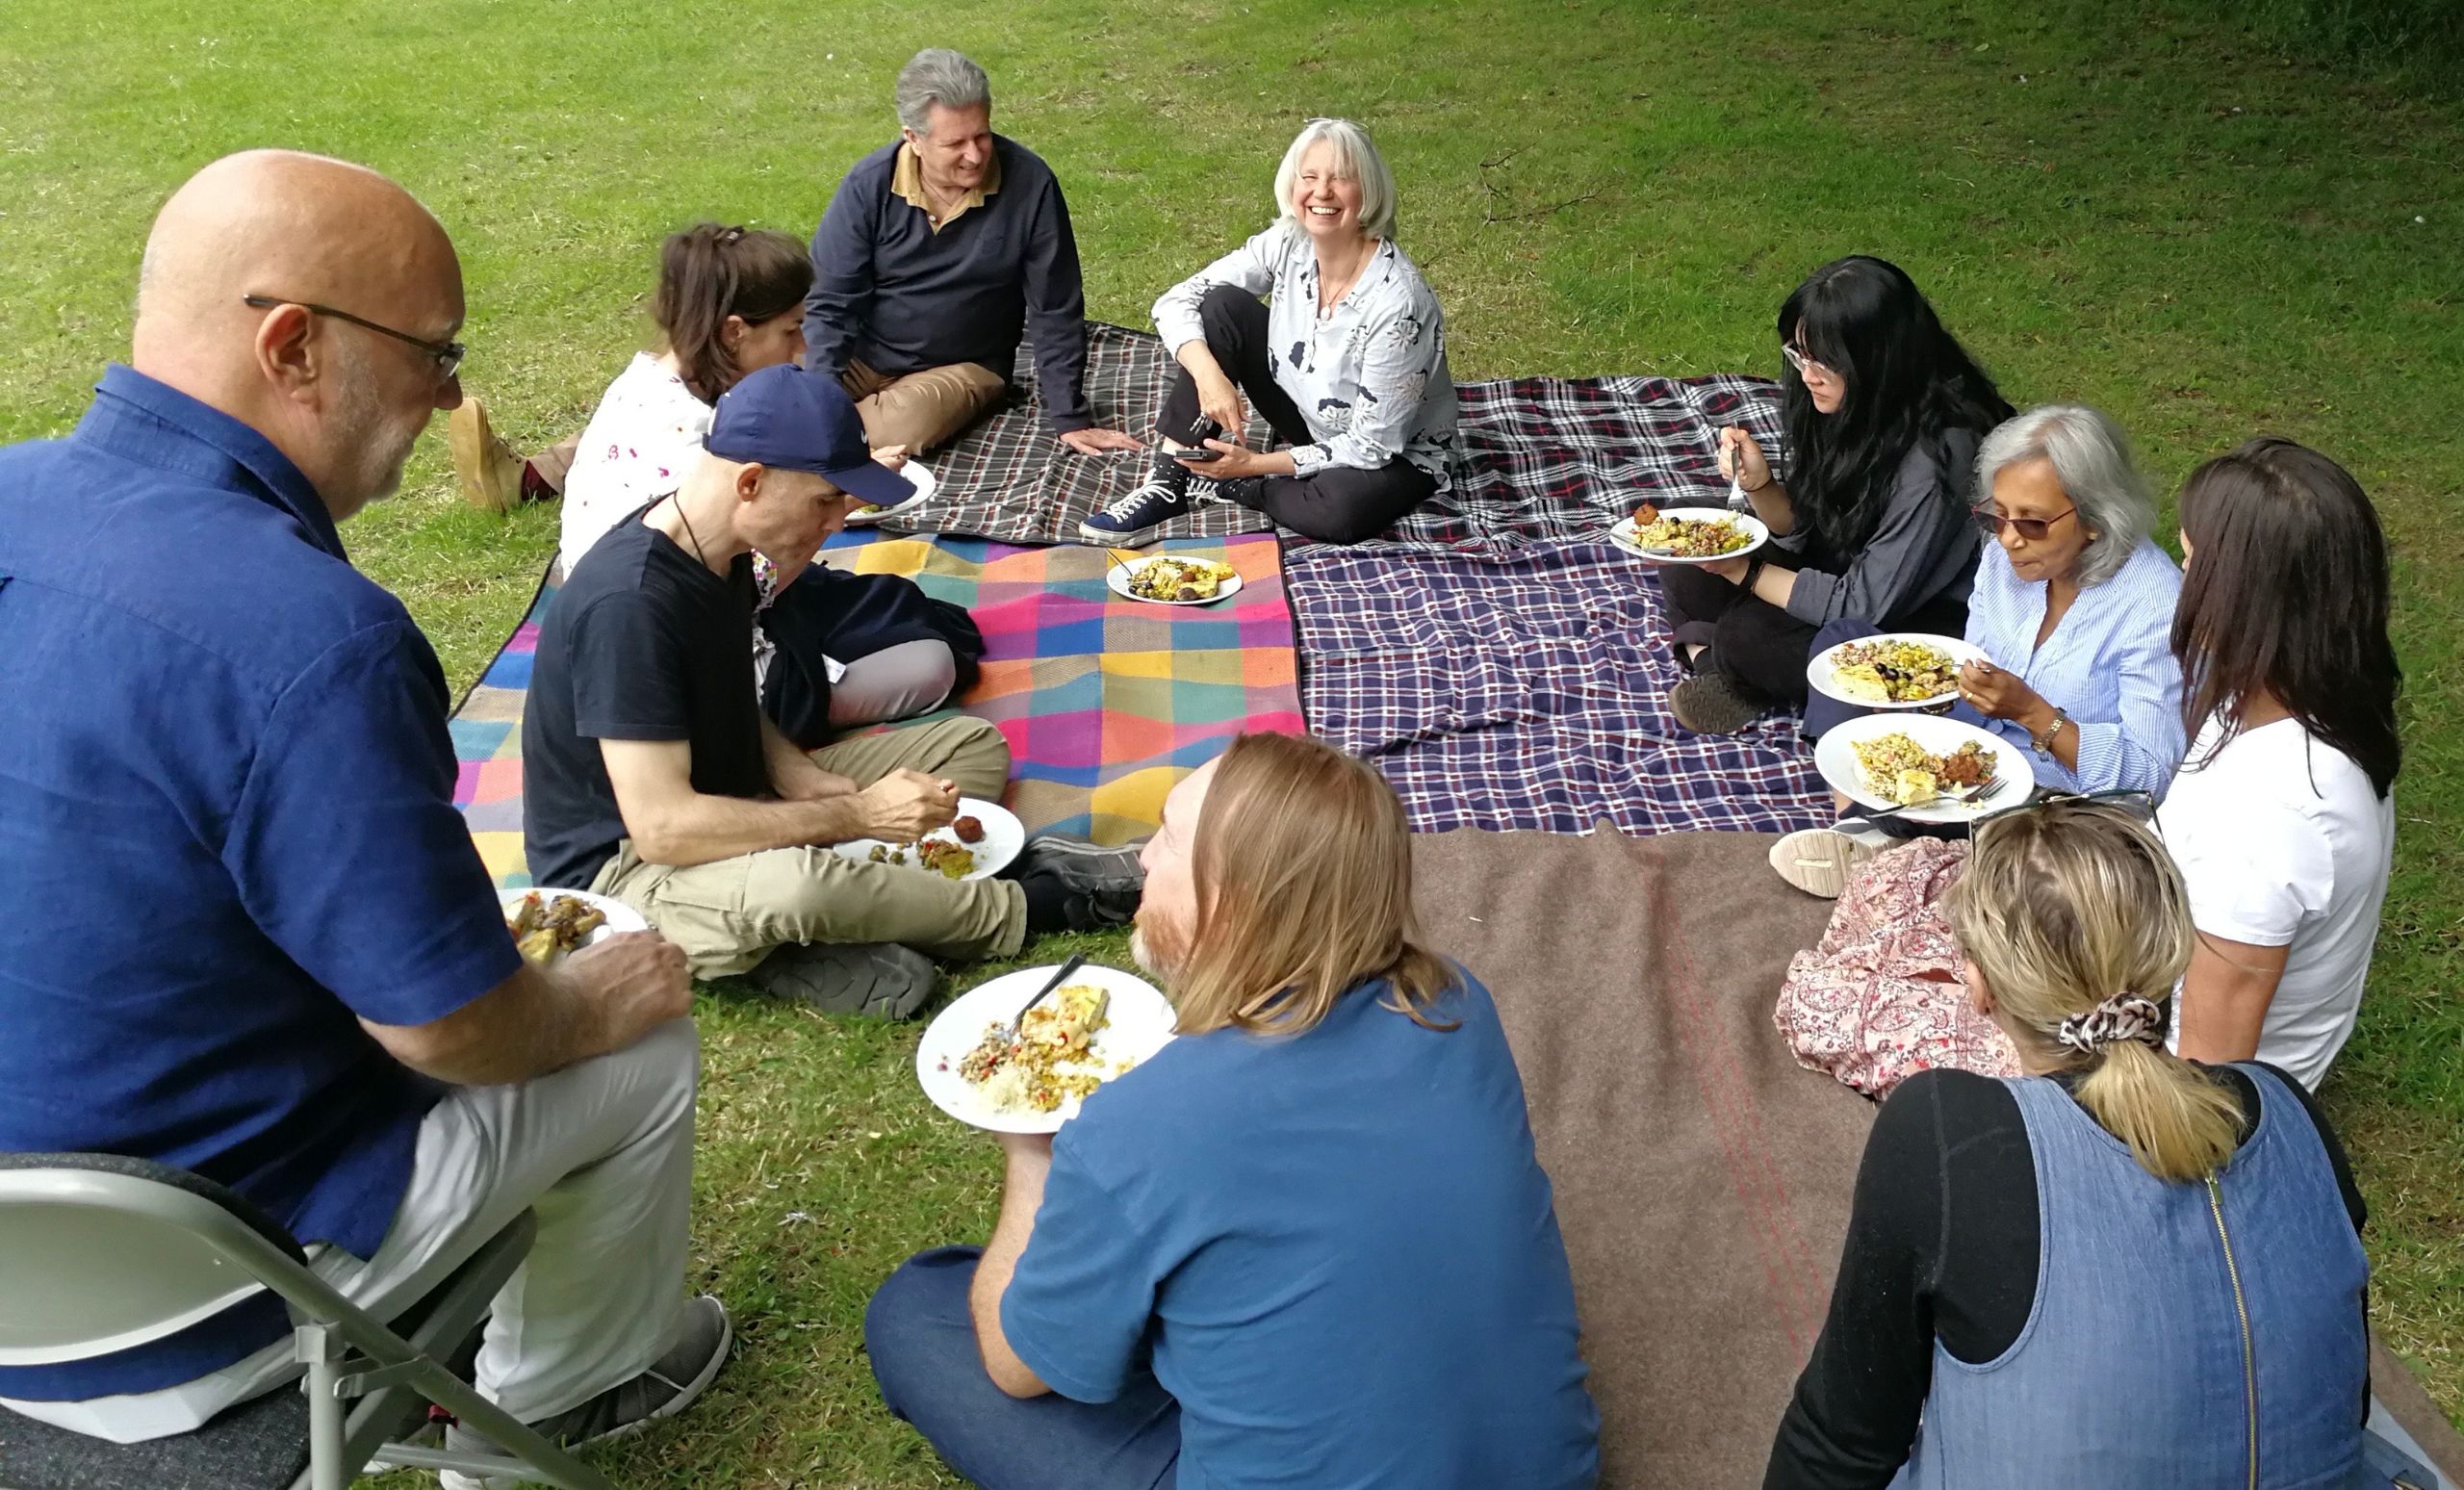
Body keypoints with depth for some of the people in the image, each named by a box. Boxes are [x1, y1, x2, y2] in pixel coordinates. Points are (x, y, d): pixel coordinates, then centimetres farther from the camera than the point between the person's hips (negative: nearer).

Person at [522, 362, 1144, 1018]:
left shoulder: (721, 555, 0)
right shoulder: (627, 604, -28)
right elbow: (662, 829, -31)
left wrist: (806, 780, -8)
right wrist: (856, 815, -26)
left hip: (727, 802, 9)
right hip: (625, 868, -9)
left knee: (974, 745, 5)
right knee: (795, 885, -42)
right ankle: (1021, 908, -16)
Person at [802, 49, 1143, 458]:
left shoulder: (1029, 184, -15)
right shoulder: (869, 185, -12)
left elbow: (1055, 312, -8)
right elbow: (830, 304, -8)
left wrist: (1070, 419, -7)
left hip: (963, 368, 0)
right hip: (862, 358, 1)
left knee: (900, 428, -31)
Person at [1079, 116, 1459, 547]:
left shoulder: (1397, 299, -30)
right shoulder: (1288, 244, -14)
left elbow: (1371, 446, -25)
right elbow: (1175, 302, -10)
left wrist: (1255, 463, -24)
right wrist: (1209, 375, -30)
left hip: (1394, 458, -5)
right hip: (1310, 418, 5)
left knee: (1341, 508, -40)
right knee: (1221, 307, -14)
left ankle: (1225, 486, -11)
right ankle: (1169, 482, -12)